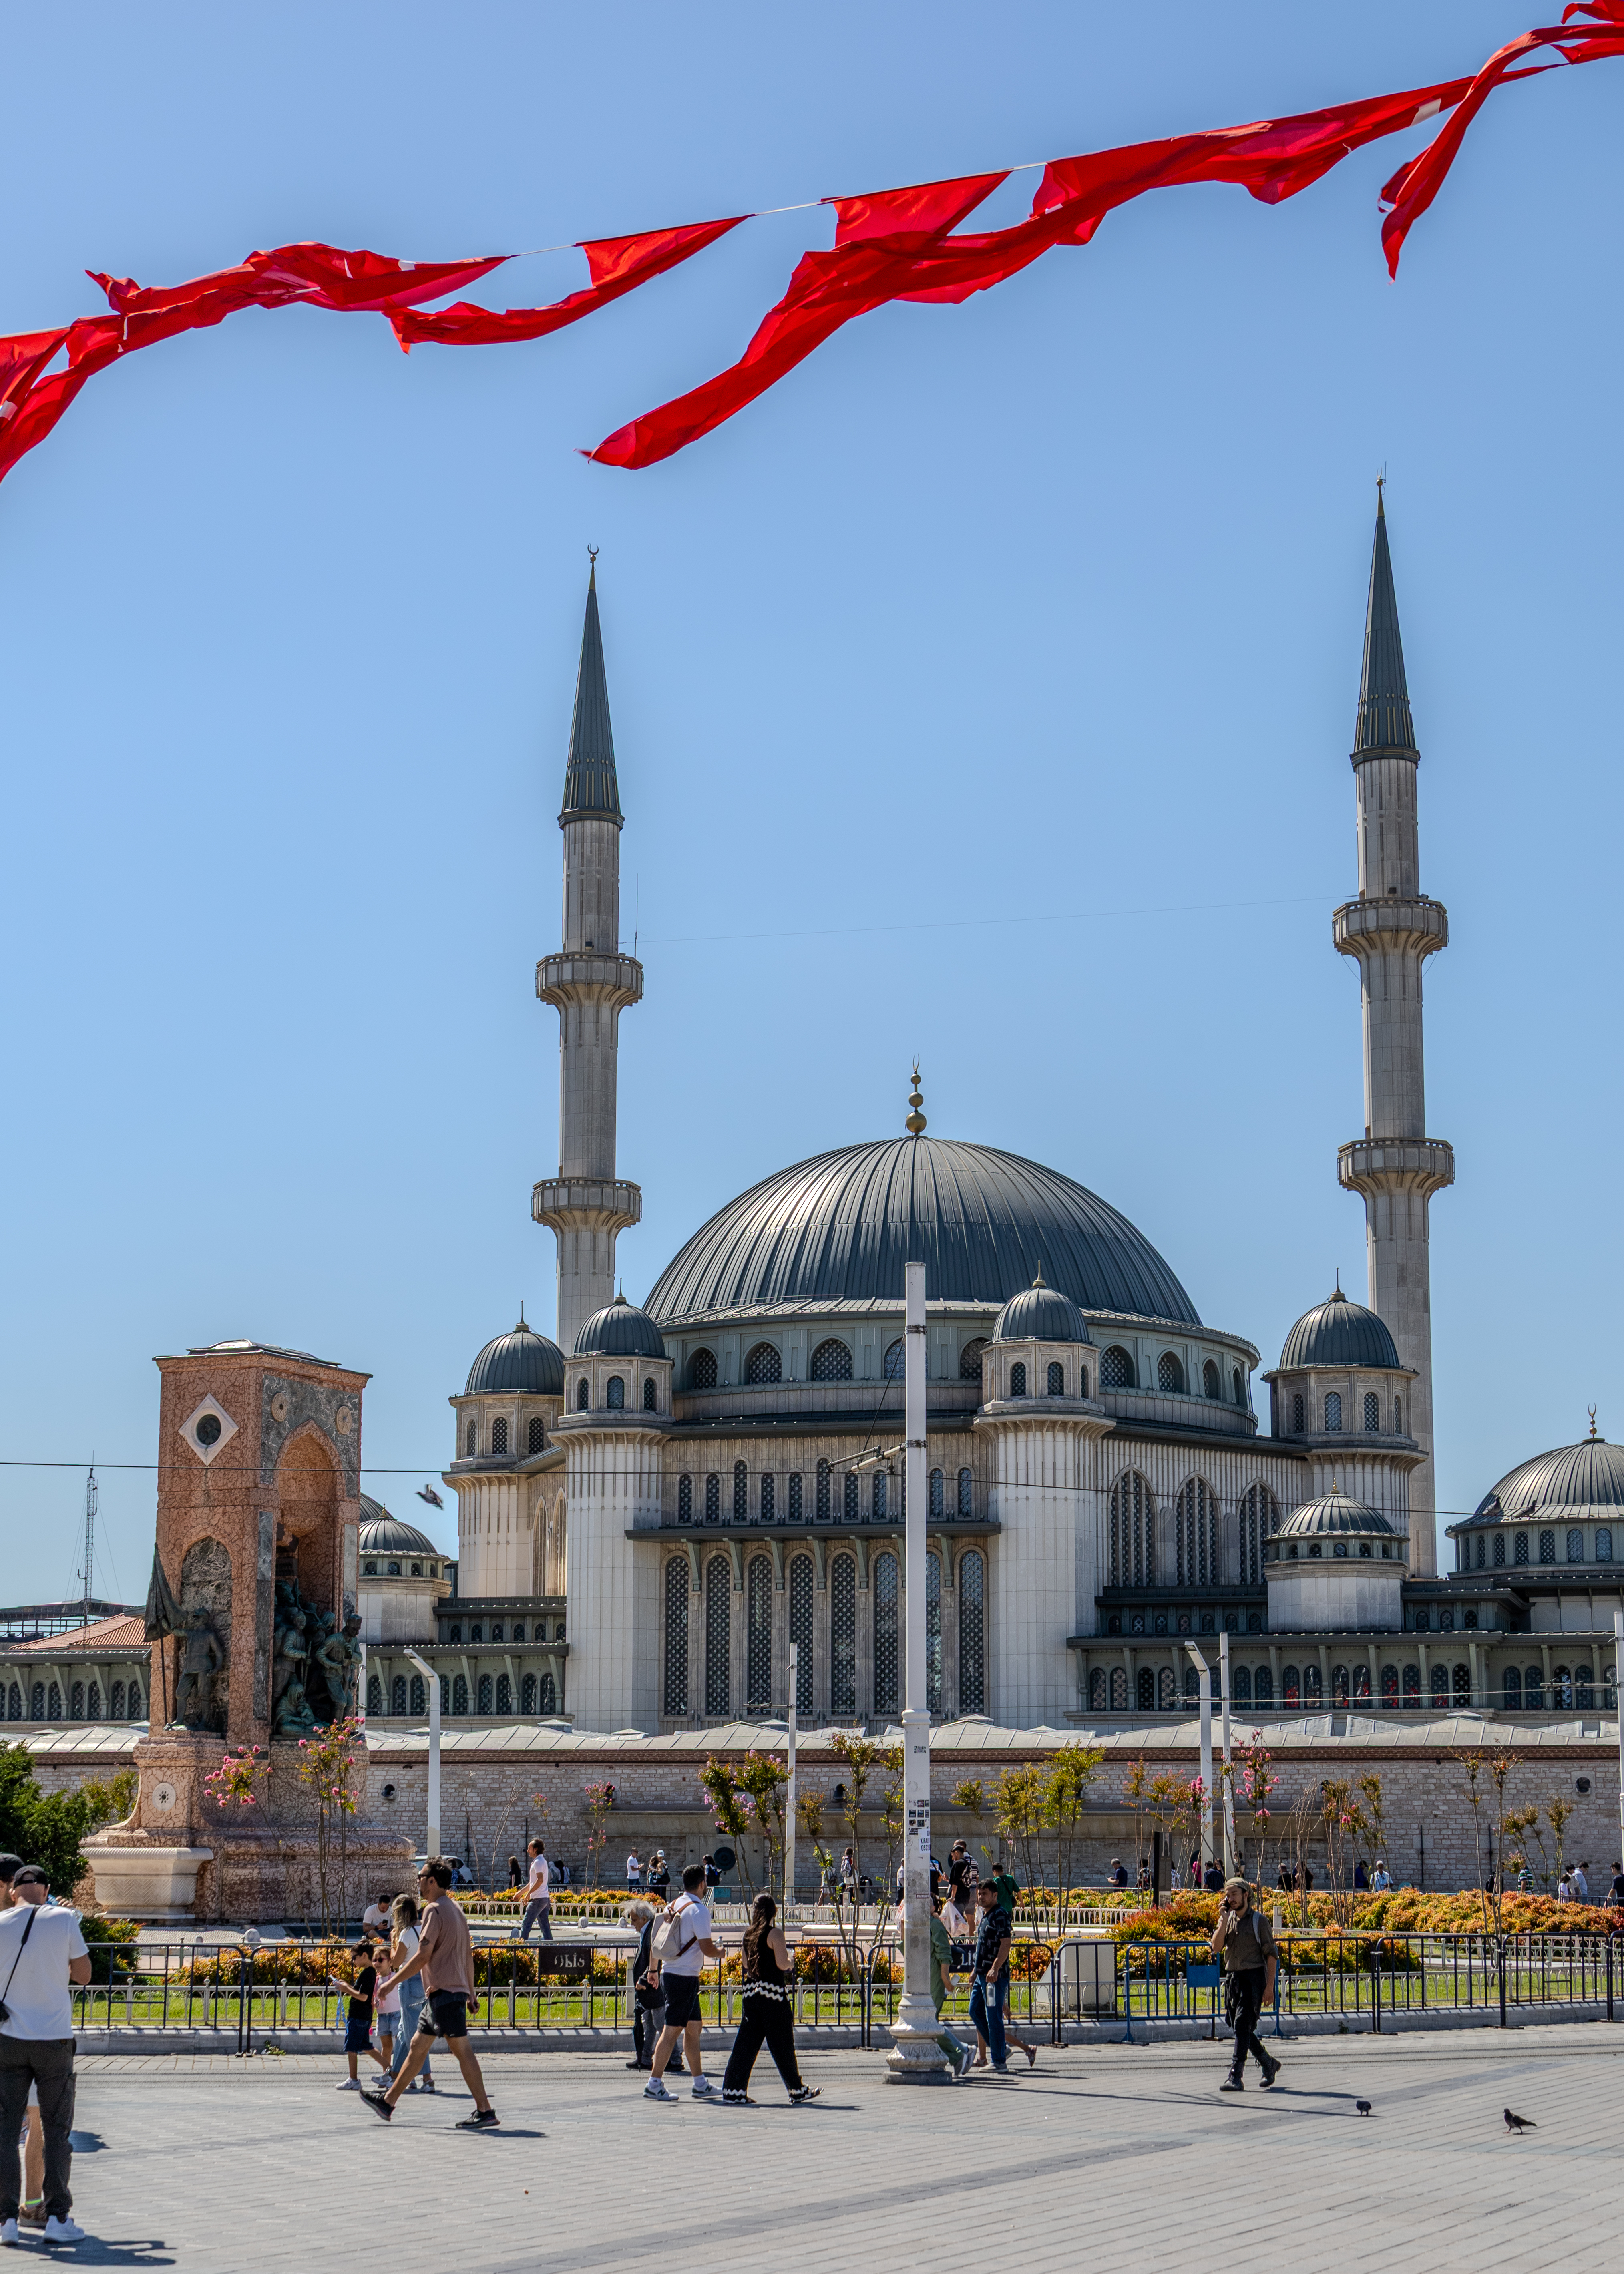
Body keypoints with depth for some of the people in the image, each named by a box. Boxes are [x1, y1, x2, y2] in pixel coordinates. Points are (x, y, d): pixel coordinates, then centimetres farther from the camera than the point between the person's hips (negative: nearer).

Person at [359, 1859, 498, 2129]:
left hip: (445, 1992, -10)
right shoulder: (455, 1909, 17)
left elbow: (423, 1956, -18)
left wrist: (392, 1981, -11)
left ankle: (485, 2111, -9)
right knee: (418, 2046, 14)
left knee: (462, 2050, -9)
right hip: (439, 1995, 10)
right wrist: (471, 1992, 24)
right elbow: (469, 1956, 20)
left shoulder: (435, 1910, -13)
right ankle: (388, 2102, 20)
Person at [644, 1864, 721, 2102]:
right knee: (672, 2031, -6)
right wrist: (720, 1951, 5)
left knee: (693, 2027, 15)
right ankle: (654, 2085, -5)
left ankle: (700, 2084, 19)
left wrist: (654, 1969, 25)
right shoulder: (699, 1910, -14)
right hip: (685, 1977, -9)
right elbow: (707, 1949, -17)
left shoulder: (673, 1906, 11)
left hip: (669, 1973, 9)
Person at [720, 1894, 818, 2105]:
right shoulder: (775, 1933, -11)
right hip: (773, 1993, -6)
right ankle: (797, 2090, 12)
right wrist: (791, 1962, 5)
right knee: (782, 2044, 2)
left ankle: (734, 2091, 2)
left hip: (751, 1991, 6)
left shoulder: (748, 1933, 8)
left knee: (747, 2043, 7)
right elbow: (782, 1964, -16)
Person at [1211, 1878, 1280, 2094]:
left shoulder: (1259, 1921, -3)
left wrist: (1270, 1986, -11)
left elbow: (1272, 1955, -4)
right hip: (1232, 1978, 6)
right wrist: (1224, 1920, -8)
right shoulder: (1226, 1919, 11)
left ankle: (1236, 2077, -17)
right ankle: (1268, 2065, 29)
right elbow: (1217, 1947, -1)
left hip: (1253, 1977, -6)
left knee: (1243, 2025, -15)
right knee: (1236, 2026, 10)